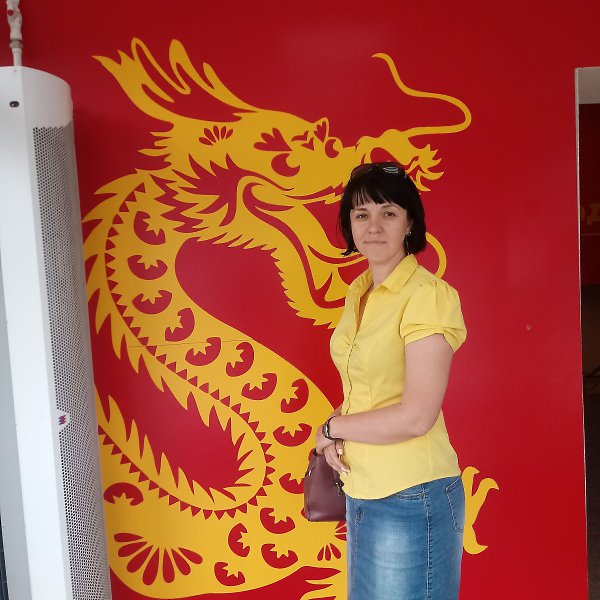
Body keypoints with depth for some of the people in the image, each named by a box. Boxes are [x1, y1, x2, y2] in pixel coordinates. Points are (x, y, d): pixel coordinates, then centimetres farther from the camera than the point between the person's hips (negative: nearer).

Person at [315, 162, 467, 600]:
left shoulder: (428, 295, -17)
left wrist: (331, 428, -10)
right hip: (362, 490, 7)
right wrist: (337, 435, -3)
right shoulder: (359, 292, 7)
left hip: (410, 498, -7)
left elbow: (416, 416, -22)